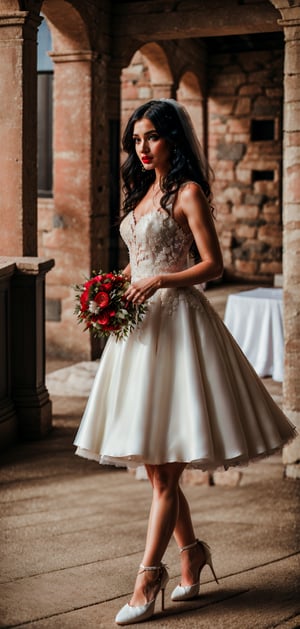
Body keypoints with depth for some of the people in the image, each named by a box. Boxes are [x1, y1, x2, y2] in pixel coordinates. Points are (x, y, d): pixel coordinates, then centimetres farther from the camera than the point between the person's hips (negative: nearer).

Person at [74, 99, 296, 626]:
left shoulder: (188, 192, -5)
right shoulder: (141, 193, 18)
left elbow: (213, 264, -10)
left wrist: (158, 281, -21)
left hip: (175, 321, -8)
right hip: (139, 323, 8)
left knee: (165, 468, -6)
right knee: (154, 464, 10)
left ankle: (148, 575, -3)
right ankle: (191, 552, 24)